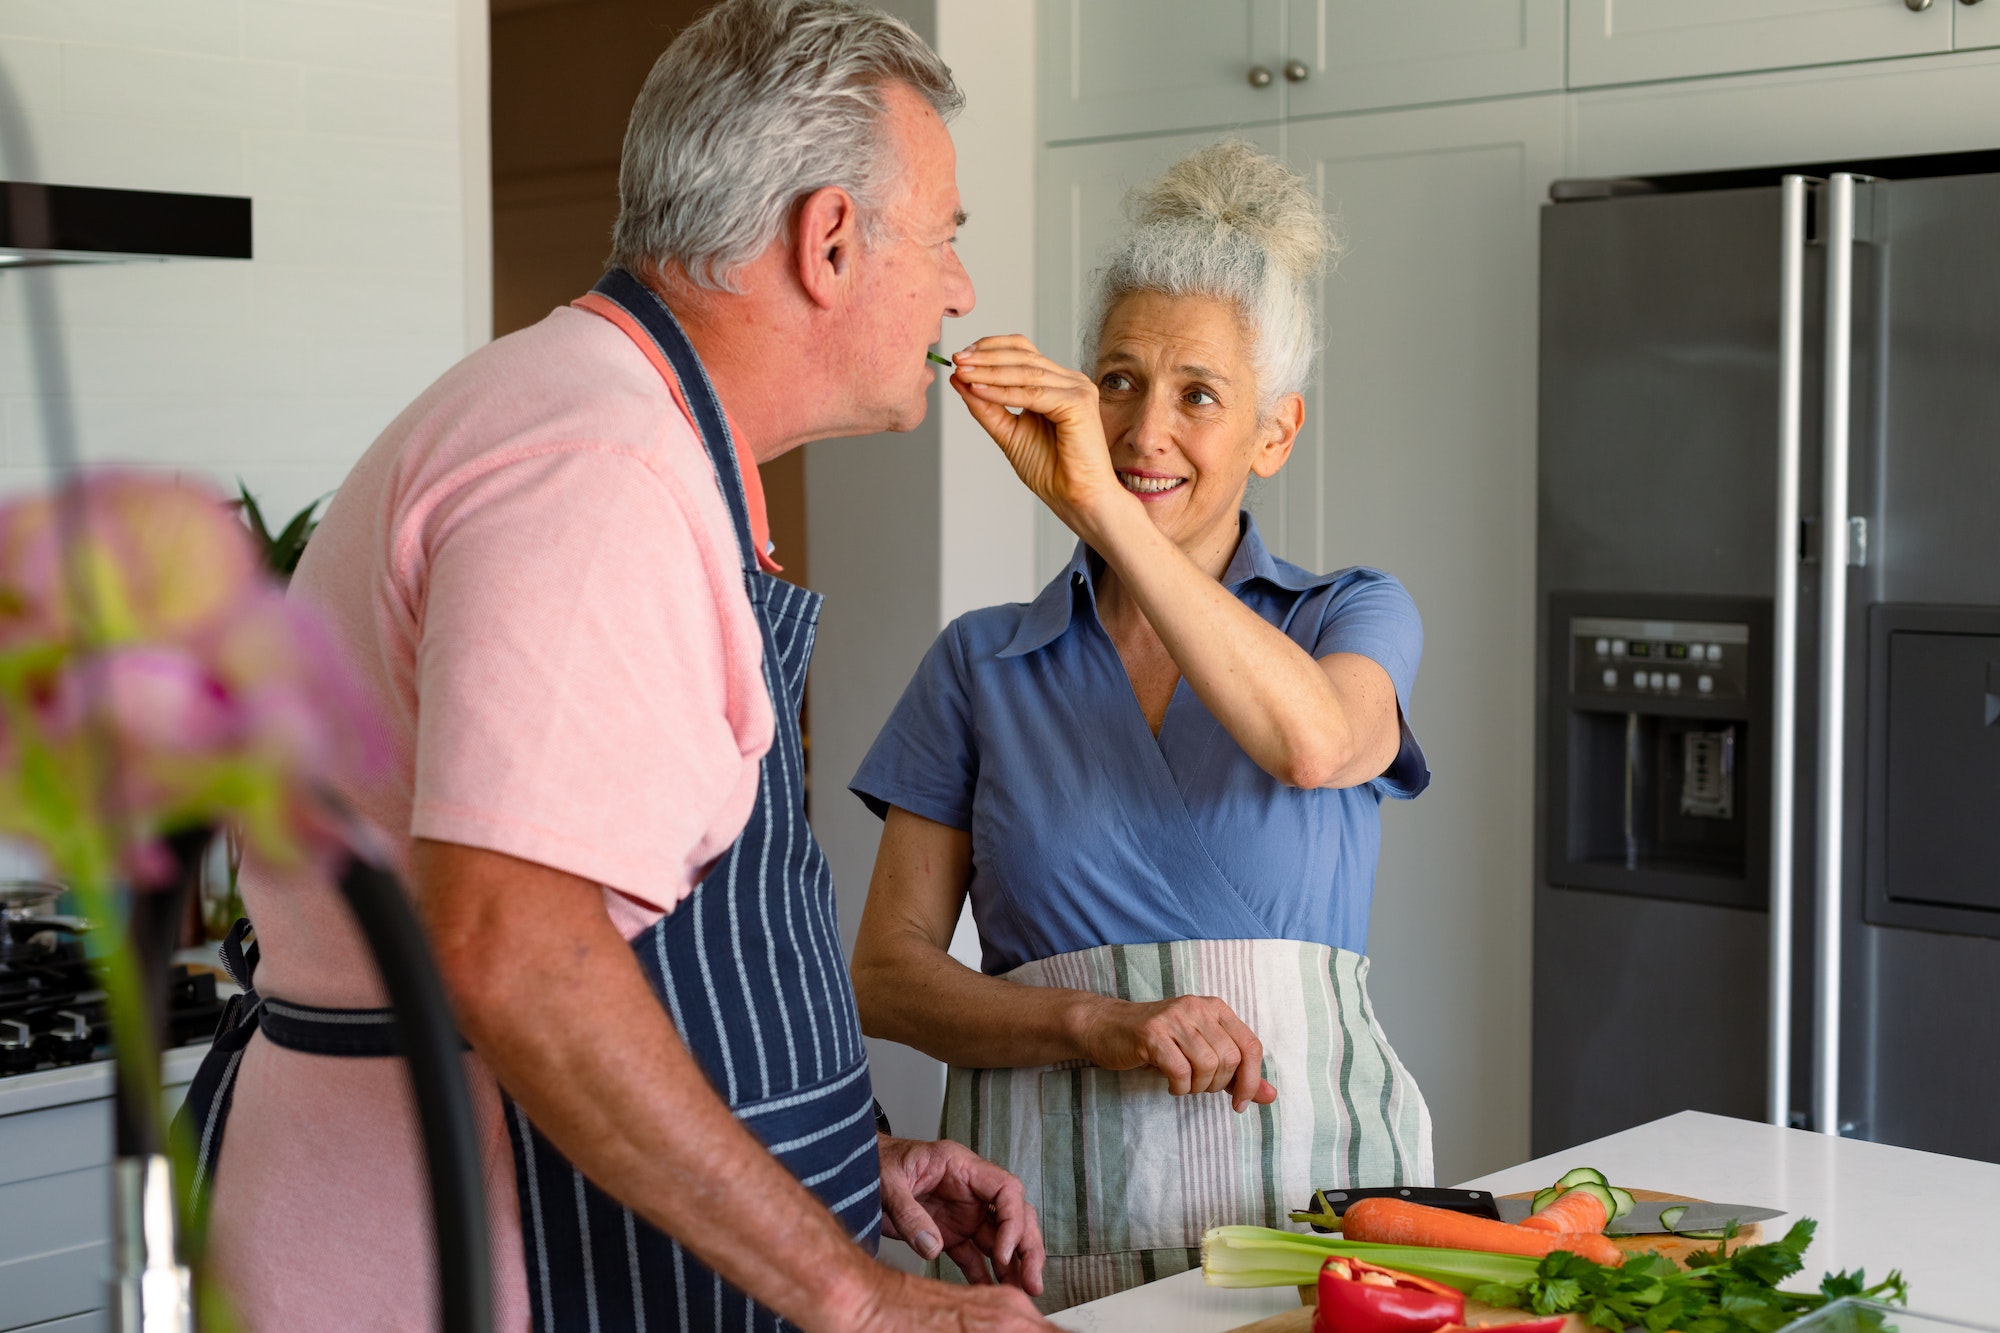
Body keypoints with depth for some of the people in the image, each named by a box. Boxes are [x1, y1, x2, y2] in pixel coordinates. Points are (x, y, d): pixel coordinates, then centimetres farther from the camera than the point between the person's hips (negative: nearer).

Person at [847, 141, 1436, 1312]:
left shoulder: (1359, 619, 7)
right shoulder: (982, 665, 8)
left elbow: (1313, 740, -17)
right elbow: (890, 974, 4)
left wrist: (1100, 506, -21)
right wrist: (1098, 1024, -13)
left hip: (1311, 1181, 0)